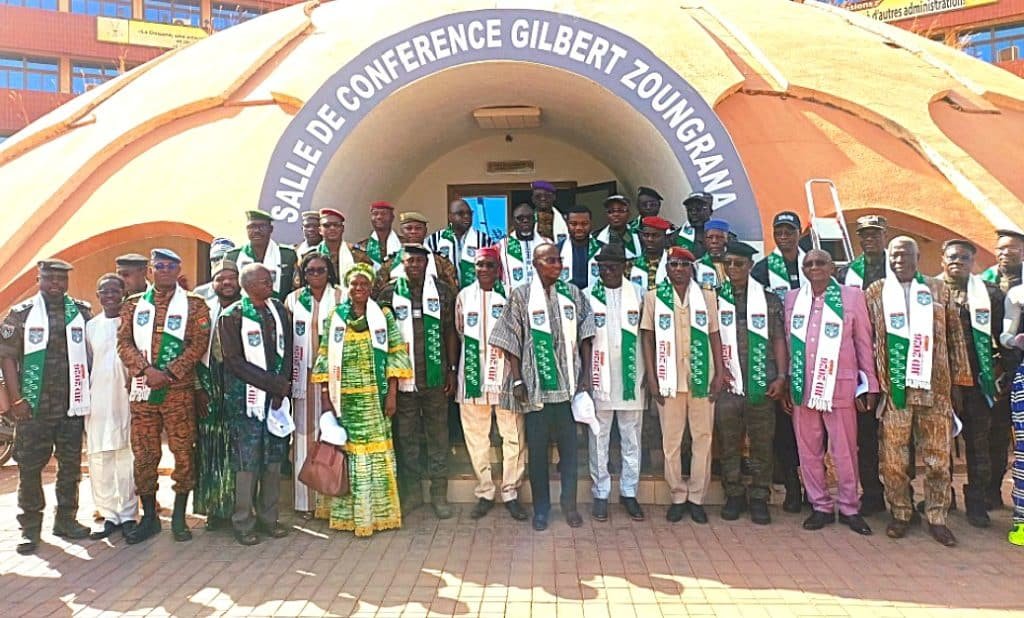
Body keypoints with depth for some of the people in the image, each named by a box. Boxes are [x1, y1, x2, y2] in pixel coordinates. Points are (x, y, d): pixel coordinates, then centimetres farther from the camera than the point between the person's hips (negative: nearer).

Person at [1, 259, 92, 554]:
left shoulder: (82, 312, 6)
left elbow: (93, 352, 9)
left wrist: (88, 394, 4)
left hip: (72, 405, 2)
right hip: (33, 406, -2)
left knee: (71, 465, 9)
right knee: (30, 467, 3)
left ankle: (66, 519, 22)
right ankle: (30, 527, 13)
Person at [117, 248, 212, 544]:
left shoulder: (194, 304, 4)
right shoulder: (134, 304, 12)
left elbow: (199, 343, -5)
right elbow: (124, 342, 4)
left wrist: (169, 372, -15)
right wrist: (146, 370, -13)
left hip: (179, 391, -2)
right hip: (142, 390, 3)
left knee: (183, 453, 1)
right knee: (144, 455, 6)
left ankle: (179, 517, 13)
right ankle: (149, 517, 19)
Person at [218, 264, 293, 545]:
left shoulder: (279, 309, 9)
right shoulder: (232, 316, -4)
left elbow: (287, 352, 8)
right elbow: (235, 361, -10)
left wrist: (282, 388, -5)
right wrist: (275, 384, -12)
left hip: (276, 397, 4)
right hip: (246, 399, -4)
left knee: (274, 459, 8)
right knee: (247, 462, -2)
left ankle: (268, 517, 19)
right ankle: (243, 523, 10)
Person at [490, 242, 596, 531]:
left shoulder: (573, 293, 5)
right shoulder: (521, 295, -2)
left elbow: (585, 335, 7)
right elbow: (511, 341, -3)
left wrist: (586, 373, 1)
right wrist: (517, 380, -7)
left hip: (568, 384, 2)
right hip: (536, 386, -2)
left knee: (568, 445, 8)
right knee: (537, 448, 7)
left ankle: (569, 504, 23)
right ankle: (541, 508, 20)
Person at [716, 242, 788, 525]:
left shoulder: (769, 300, 7)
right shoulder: (714, 299, 6)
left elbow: (778, 340, 6)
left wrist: (781, 377, -2)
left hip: (761, 384, 0)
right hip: (726, 384, 0)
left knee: (762, 444, 5)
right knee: (729, 444, 7)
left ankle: (760, 498, 17)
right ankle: (734, 495, 20)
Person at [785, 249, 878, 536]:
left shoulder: (852, 296, 2)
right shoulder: (792, 298, 9)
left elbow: (864, 343, 4)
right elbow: (788, 343, 10)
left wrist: (870, 385, 2)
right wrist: (785, 382, 7)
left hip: (840, 386, -2)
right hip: (802, 387, 3)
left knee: (845, 451, 3)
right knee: (809, 450, 8)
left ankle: (849, 508, 19)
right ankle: (821, 506, 21)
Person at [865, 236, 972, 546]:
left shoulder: (939, 290, 9)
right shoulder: (875, 293, 6)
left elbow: (955, 337, 10)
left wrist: (958, 379, 5)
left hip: (935, 388, 1)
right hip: (894, 389, -1)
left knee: (938, 457, 6)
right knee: (894, 458, 3)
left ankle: (936, 518, 18)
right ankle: (900, 514, 17)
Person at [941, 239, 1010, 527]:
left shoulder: (989, 293, 5)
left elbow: (1004, 333, 6)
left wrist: (1006, 370, 1)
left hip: (978, 378, 1)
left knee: (979, 441, 6)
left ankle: (977, 501, 22)